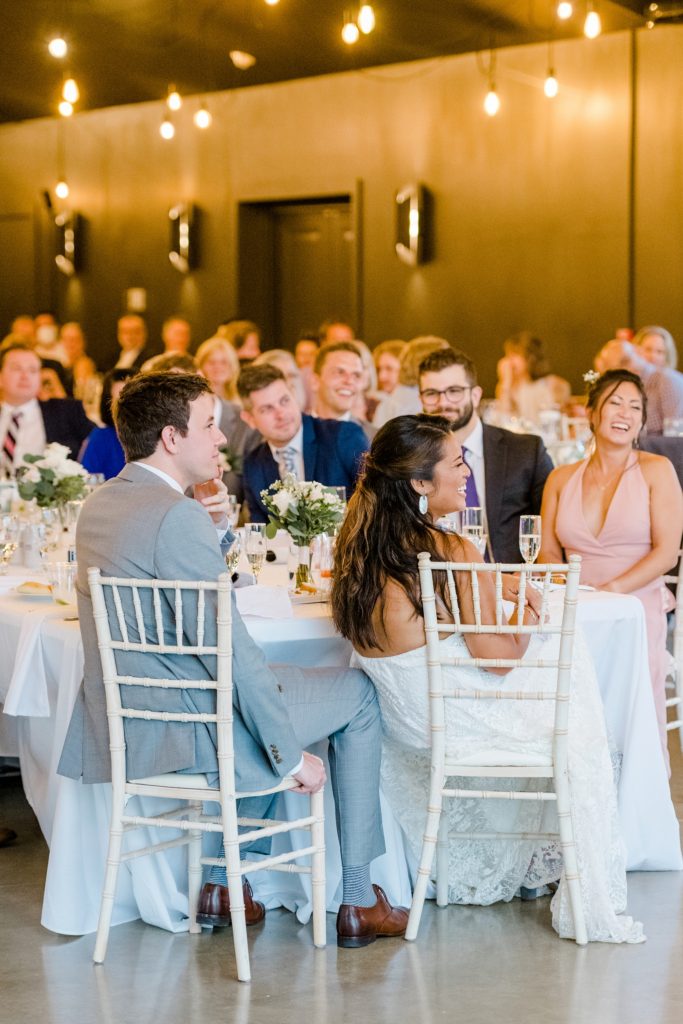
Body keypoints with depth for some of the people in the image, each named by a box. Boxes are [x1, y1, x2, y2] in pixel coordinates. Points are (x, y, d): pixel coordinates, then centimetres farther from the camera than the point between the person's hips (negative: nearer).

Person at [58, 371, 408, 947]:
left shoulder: (98, 506, 8)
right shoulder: (176, 515, -21)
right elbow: (229, 646, -21)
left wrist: (214, 532, 8)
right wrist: (294, 754, -14)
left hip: (119, 721, 9)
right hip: (180, 729, -9)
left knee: (272, 687, 33)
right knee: (358, 693, 8)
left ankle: (226, 882, 31)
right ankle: (358, 901, 13)